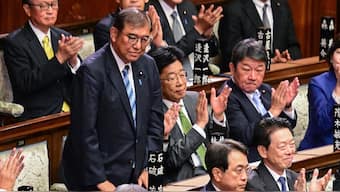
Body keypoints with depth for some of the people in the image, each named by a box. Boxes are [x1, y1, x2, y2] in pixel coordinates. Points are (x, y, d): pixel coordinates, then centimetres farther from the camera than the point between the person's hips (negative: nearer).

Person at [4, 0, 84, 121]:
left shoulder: (63, 37, 11)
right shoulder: (14, 42, -4)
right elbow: (25, 84, -16)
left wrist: (73, 60, -14)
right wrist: (60, 57, -23)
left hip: (71, 113, 5)